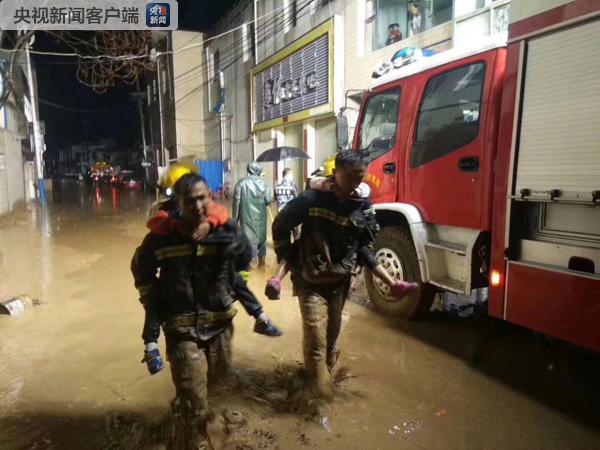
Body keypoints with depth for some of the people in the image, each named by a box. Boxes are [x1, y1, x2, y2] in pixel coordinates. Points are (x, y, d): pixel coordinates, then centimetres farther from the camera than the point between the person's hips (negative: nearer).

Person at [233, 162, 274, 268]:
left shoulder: (241, 183, -3)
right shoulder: (262, 182, 0)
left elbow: (237, 201, -4)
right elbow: (269, 200, -6)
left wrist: (235, 218, 2)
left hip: (246, 215, -2)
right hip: (260, 215, 2)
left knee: (249, 237, 0)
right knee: (261, 237, 15)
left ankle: (251, 261, -4)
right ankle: (262, 261, 26)